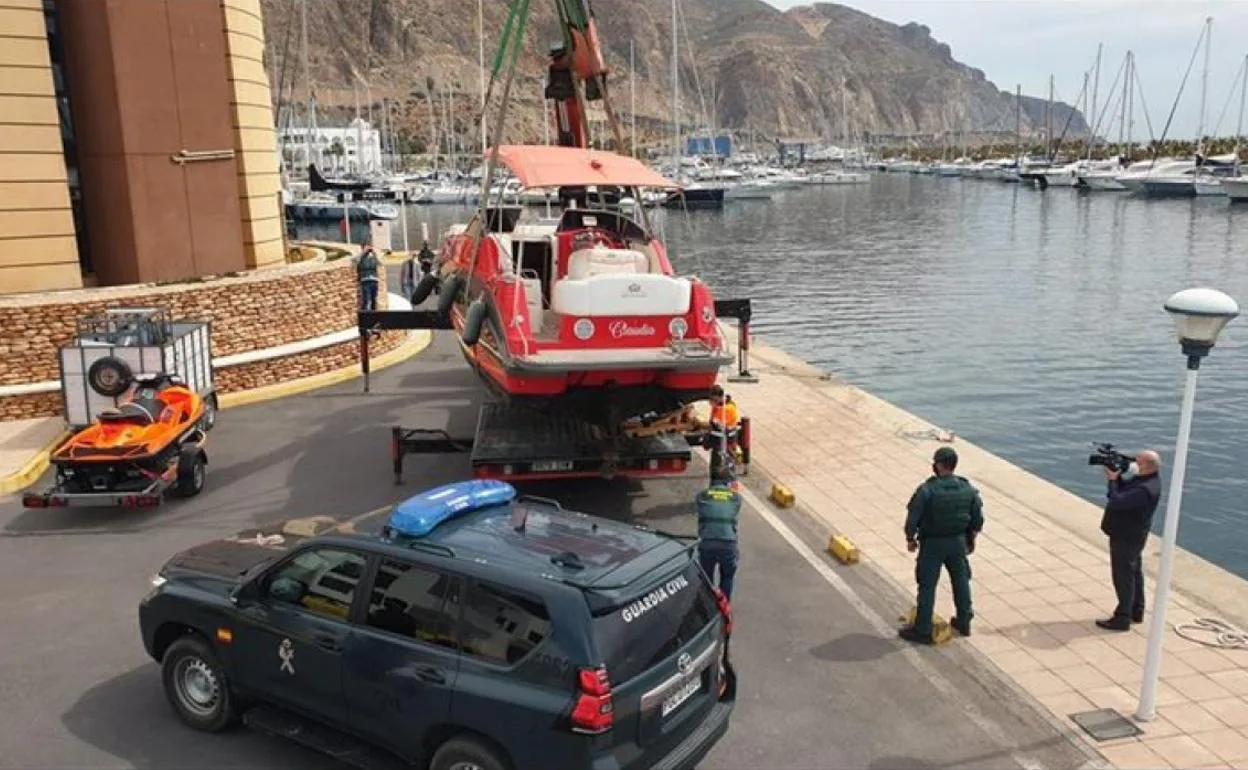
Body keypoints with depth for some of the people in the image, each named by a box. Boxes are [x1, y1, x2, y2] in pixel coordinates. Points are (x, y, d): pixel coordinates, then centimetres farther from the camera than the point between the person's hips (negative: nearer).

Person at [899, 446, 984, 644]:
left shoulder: (926, 490, -21)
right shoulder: (968, 489, -4)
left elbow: (913, 518, -16)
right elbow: (977, 519, 5)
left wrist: (910, 538, 1)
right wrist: (971, 539, 20)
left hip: (932, 544, -5)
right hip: (958, 542, 5)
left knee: (927, 586, 4)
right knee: (961, 581, 22)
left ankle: (922, 631, 11)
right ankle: (964, 622, 36)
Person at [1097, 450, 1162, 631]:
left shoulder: (1146, 489, -30)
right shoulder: (1144, 479, 2)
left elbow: (1117, 501, -33)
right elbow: (1124, 489, 13)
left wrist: (1112, 480, -20)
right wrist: (1116, 475, -4)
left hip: (1127, 538, -11)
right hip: (1131, 535, 11)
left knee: (1123, 576, -1)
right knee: (1133, 572, 21)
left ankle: (1122, 618, 8)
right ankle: (1136, 611, 36)